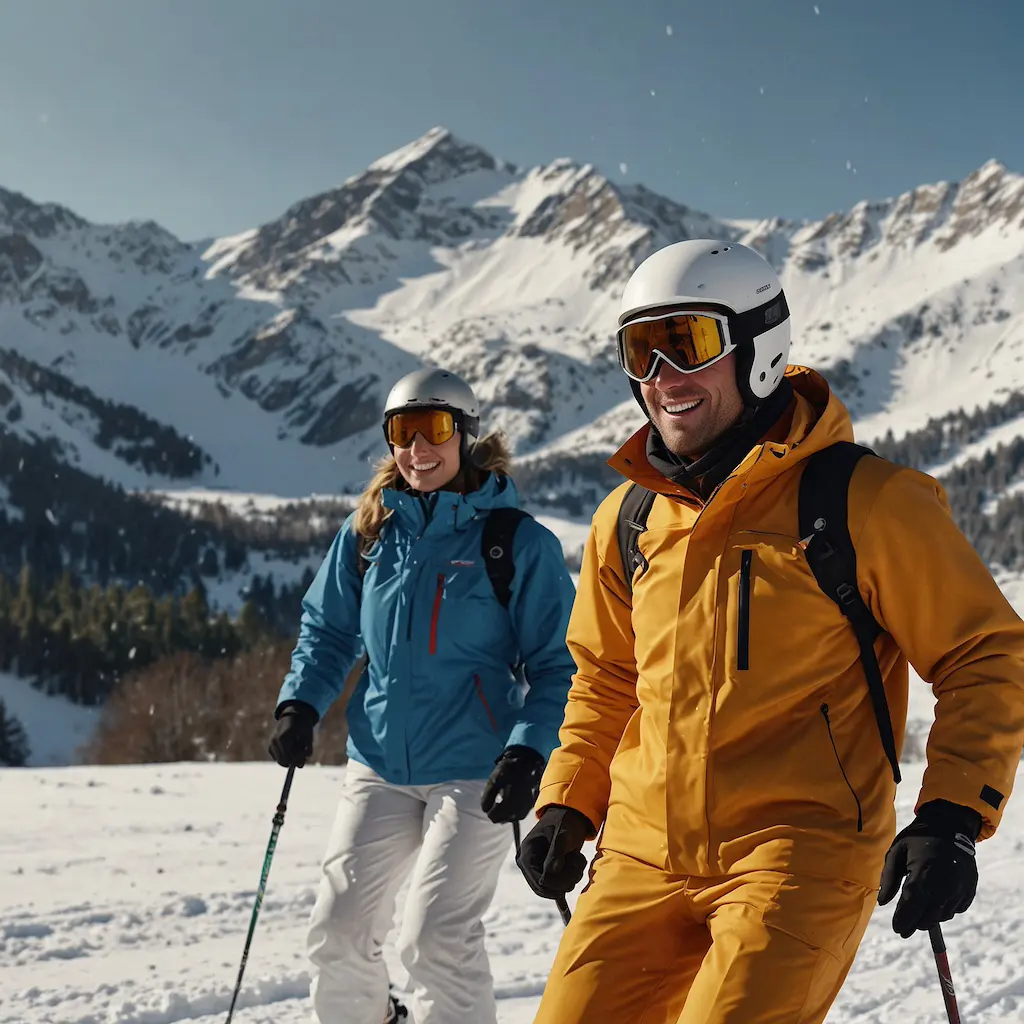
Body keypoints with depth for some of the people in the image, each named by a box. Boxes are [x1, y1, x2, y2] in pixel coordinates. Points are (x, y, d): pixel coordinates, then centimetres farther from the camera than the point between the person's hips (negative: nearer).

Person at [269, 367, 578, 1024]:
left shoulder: (520, 543, -6)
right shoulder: (369, 532, 6)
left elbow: (557, 665, -4)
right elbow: (329, 629, 15)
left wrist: (529, 753, -18)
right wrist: (301, 705, -2)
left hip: (475, 772, -4)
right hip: (380, 764, 4)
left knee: (436, 939, -13)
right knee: (339, 931, 4)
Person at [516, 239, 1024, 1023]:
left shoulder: (865, 502, -6)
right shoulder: (627, 519, 10)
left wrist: (954, 818, -11)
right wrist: (567, 806, 13)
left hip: (800, 855, -5)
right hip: (645, 856, 6)